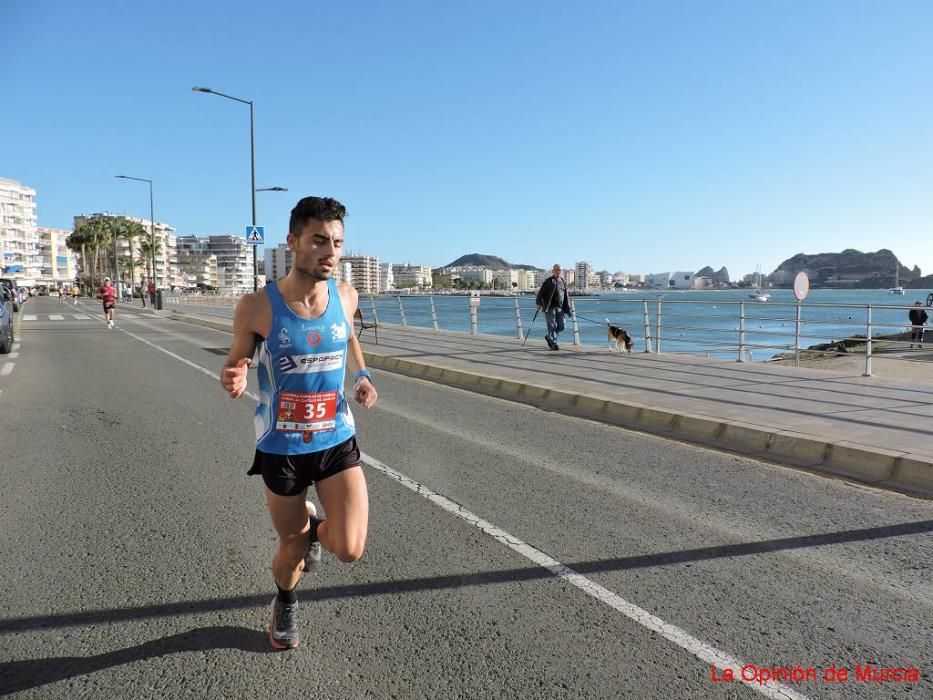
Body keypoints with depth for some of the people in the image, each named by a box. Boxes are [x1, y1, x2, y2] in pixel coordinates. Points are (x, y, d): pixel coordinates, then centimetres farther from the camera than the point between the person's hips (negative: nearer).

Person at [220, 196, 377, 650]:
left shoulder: (345, 296, -6)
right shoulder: (258, 307, -16)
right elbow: (236, 362, 0)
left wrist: (361, 375, 0)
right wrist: (233, 382, -24)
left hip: (337, 441, 2)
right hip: (281, 448, -2)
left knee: (350, 550, -9)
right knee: (291, 548, 16)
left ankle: (315, 527, 28)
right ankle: (285, 604, 52)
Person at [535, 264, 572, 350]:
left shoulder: (563, 282, 17)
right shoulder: (548, 281, -1)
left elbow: (566, 296, 19)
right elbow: (540, 292, -5)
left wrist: (567, 308, 13)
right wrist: (539, 303, -15)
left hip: (560, 308, 6)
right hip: (550, 307, -6)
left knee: (561, 326, 6)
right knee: (552, 326, -7)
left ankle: (548, 337, 28)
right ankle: (553, 343, 0)